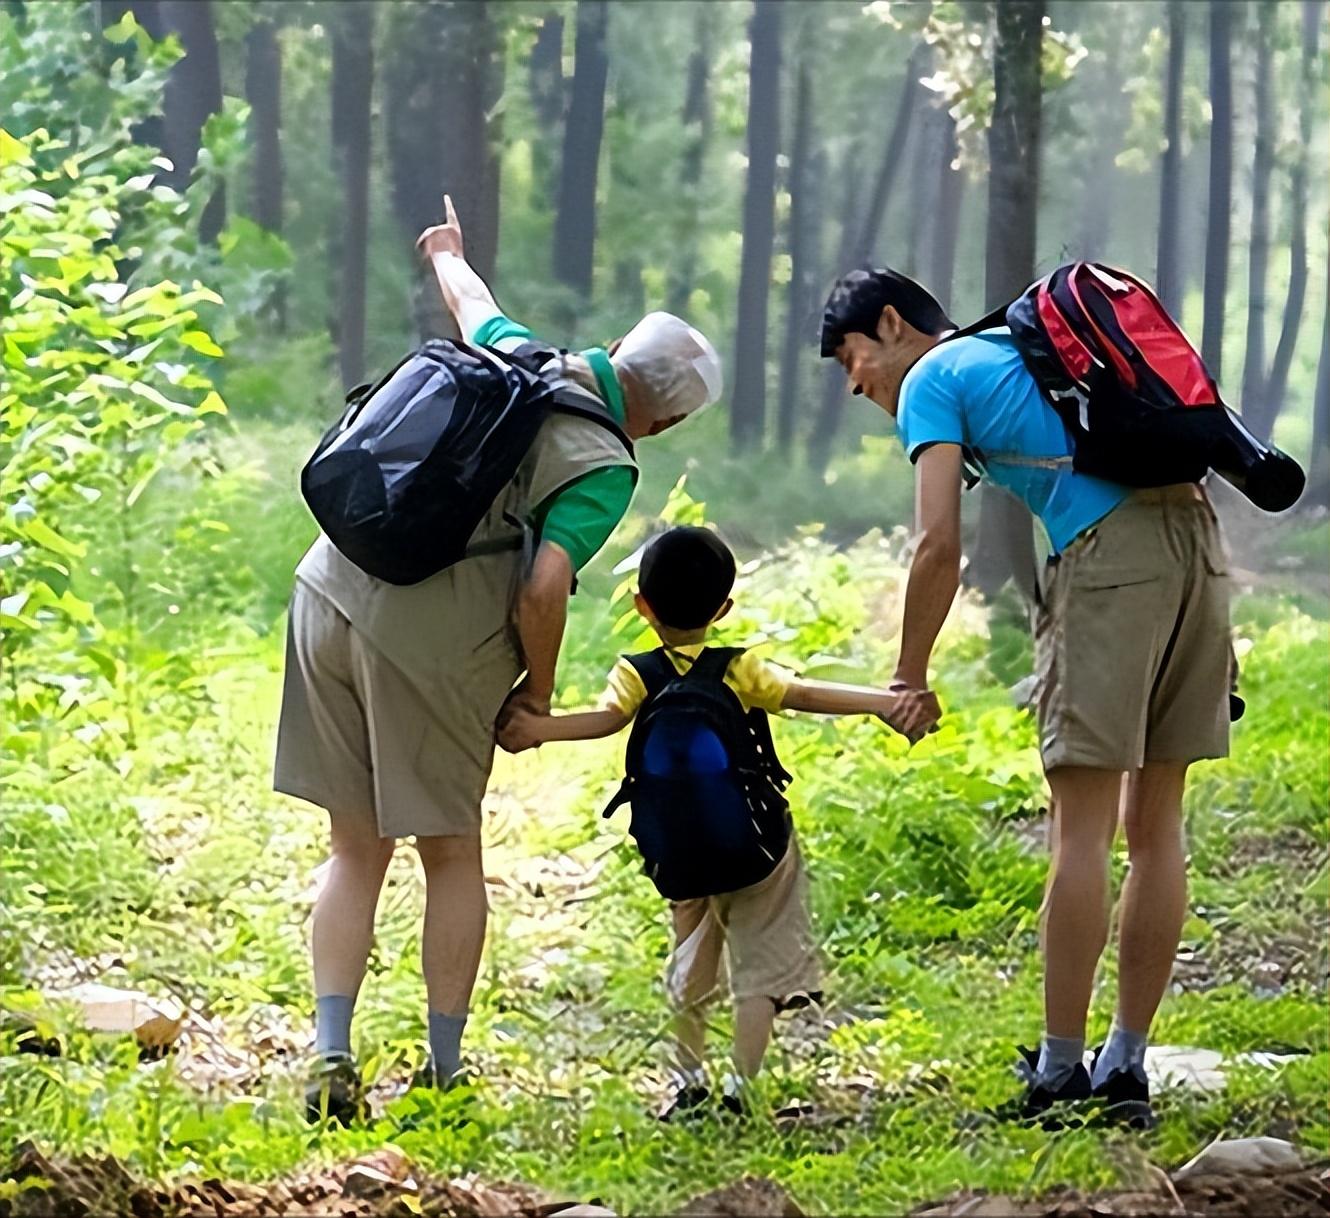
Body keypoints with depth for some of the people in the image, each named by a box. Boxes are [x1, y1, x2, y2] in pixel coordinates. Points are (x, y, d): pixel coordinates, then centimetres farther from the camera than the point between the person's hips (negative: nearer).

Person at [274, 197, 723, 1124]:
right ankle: (444, 1069, 17)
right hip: (433, 645, -5)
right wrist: (539, 693, -1)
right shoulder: (605, 468, -8)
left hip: (332, 594, 5)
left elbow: (472, 301, 34)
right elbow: (544, 589, -18)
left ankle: (331, 1049, 1)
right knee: (451, 855, 12)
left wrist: (448, 253, 57)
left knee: (357, 849, 12)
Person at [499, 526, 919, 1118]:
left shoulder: (637, 675, -6)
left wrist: (540, 728, -30)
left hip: (681, 848, 2)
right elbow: (803, 695, -19)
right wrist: (880, 703, -22)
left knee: (690, 964, 18)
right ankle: (742, 1086, -7)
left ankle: (689, 1082, 18)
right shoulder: (739, 670, -8)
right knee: (761, 964, 3)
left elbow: (609, 717, -24)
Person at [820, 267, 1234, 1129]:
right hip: (1198, 532, 8)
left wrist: (909, 679, 4)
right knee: (1155, 823, 9)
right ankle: (1127, 1071, 12)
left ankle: (1061, 1074, -4)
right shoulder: (1019, 342, 30)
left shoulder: (930, 382, 6)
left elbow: (941, 547, -5)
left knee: (1083, 827, -5)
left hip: (1111, 551, -8)